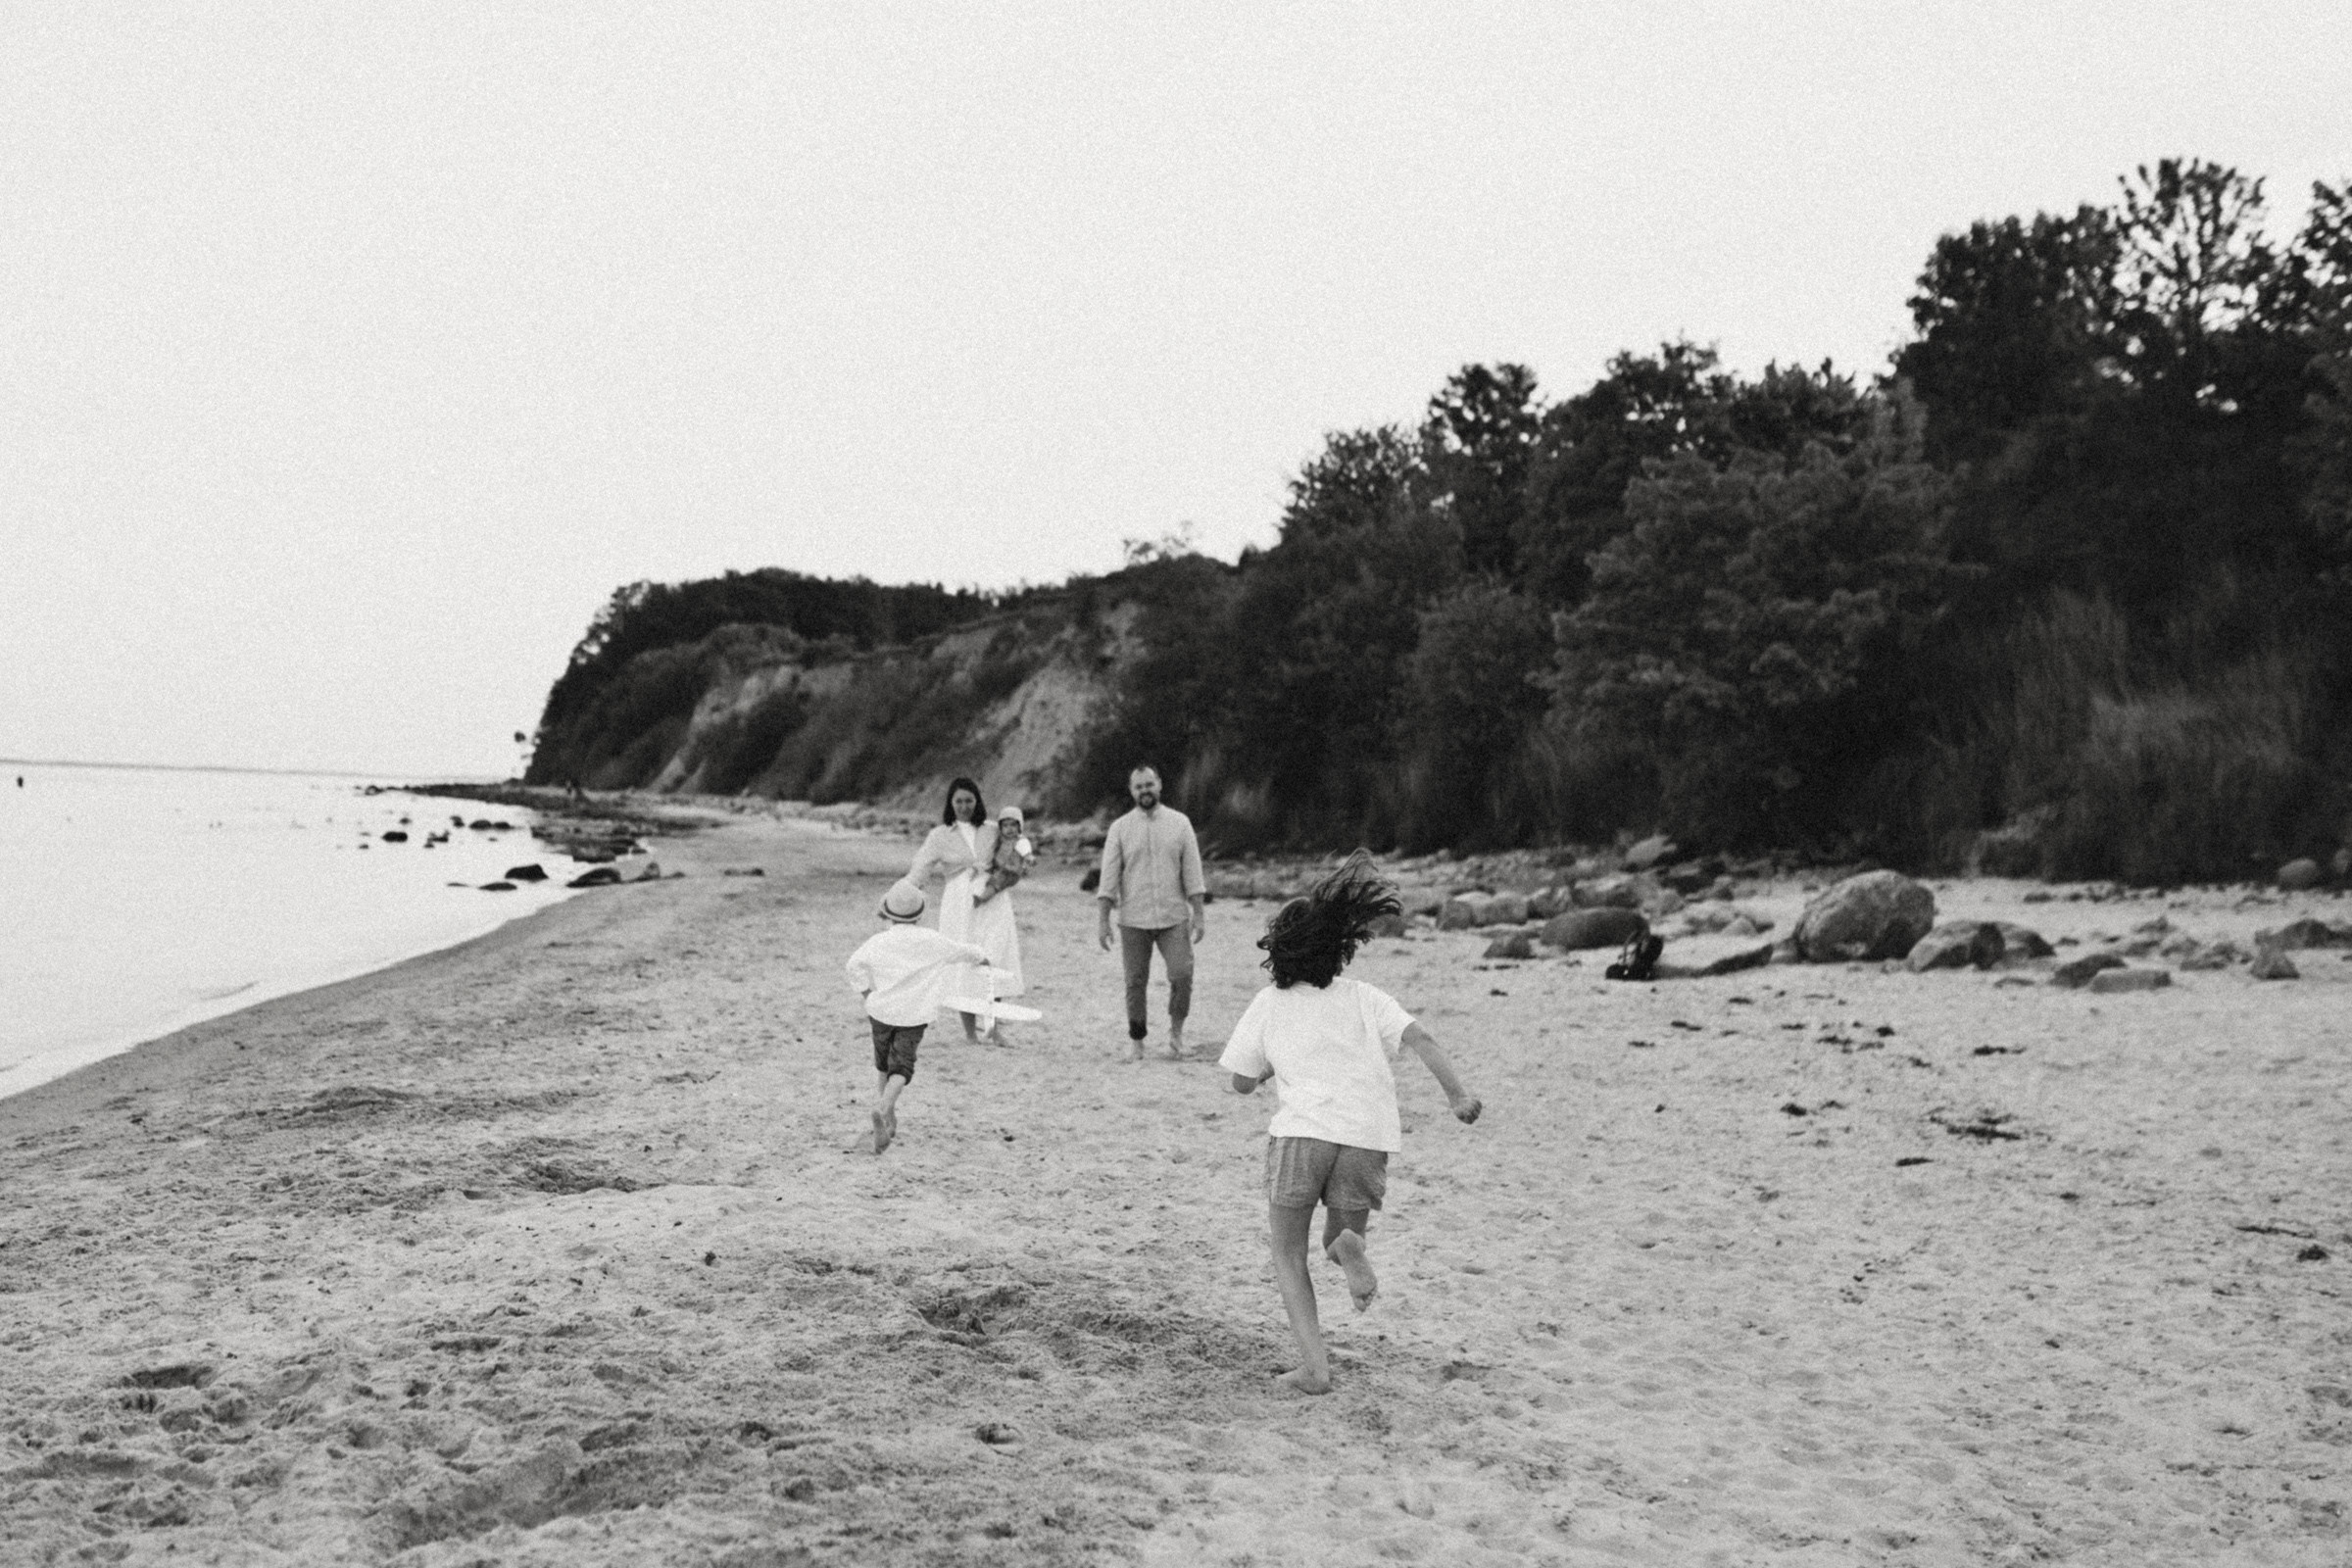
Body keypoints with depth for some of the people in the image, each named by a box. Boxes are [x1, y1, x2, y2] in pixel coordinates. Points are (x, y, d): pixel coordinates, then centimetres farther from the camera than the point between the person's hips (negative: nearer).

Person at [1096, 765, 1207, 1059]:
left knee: (1182, 974, -11)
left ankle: (1176, 1030, 12)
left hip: (1174, 917, 0)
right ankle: (1137, 1044, 14)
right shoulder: (1120, 828, 3)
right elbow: (1109, 878, 1)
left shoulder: (1180, 823, 5)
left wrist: (1199, 915, -1)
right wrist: (1104, 922, -5)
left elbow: (1192, 872, 5)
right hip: (1133, 920, 0)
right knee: (1136, 982, 3)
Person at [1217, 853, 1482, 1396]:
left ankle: (1314, 1366, -3)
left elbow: (1242, 1082, 19)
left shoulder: (1269, 1005, 15)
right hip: (1369, 1135, 2)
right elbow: (1419, 1038, 1)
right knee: (1340, 1238, 24)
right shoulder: (1363, 996, 17)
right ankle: (1347, 1246, -14)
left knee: (1288, 1257, 14)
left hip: (1301, 1130, -2)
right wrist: (1457, 1093, -5)